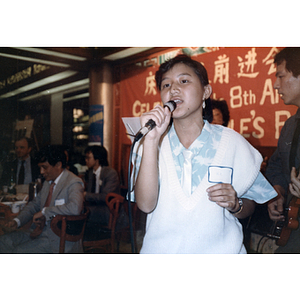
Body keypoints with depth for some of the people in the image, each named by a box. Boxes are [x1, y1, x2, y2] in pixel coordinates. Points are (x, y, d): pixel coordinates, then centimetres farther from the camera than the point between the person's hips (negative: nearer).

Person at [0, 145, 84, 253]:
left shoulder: (73, 183, -17)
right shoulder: (48, 182, 12)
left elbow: (75, 208, -35)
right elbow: (34, 204, 23)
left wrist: (44, 211, -24)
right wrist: (17, 221, 5)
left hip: (58, 239, -9)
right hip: (41, 231, 9)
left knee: (17, 251, -17)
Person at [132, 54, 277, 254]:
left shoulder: (231, 142, -6)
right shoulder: (149, 143, -4)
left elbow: (249, 207, 3)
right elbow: (146, 204, -18)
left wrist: (234, 204, -18)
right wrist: (151, 140, -23)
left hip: (219, 250, 0)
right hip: (162, 249, 0)